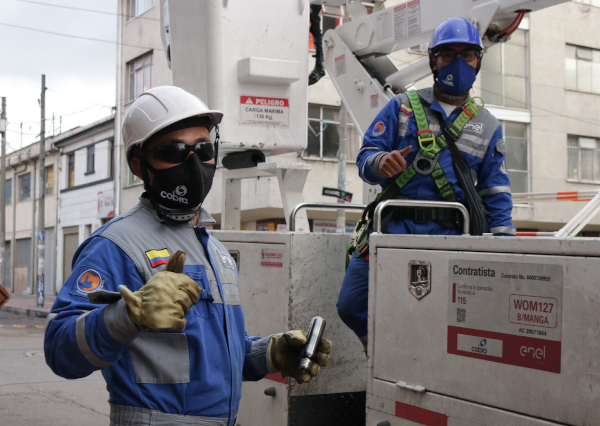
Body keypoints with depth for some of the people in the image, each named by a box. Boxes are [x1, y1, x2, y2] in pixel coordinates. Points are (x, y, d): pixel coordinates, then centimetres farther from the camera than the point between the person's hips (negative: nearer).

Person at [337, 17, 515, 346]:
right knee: (352, 307, -7)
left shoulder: (487, 126, 17)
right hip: (394, 226, 0)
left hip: (447, 234, 0)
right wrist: (381, 163, -19)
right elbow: (365, 158, 5)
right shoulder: (402, 107, 12)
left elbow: (496, 196, 15)